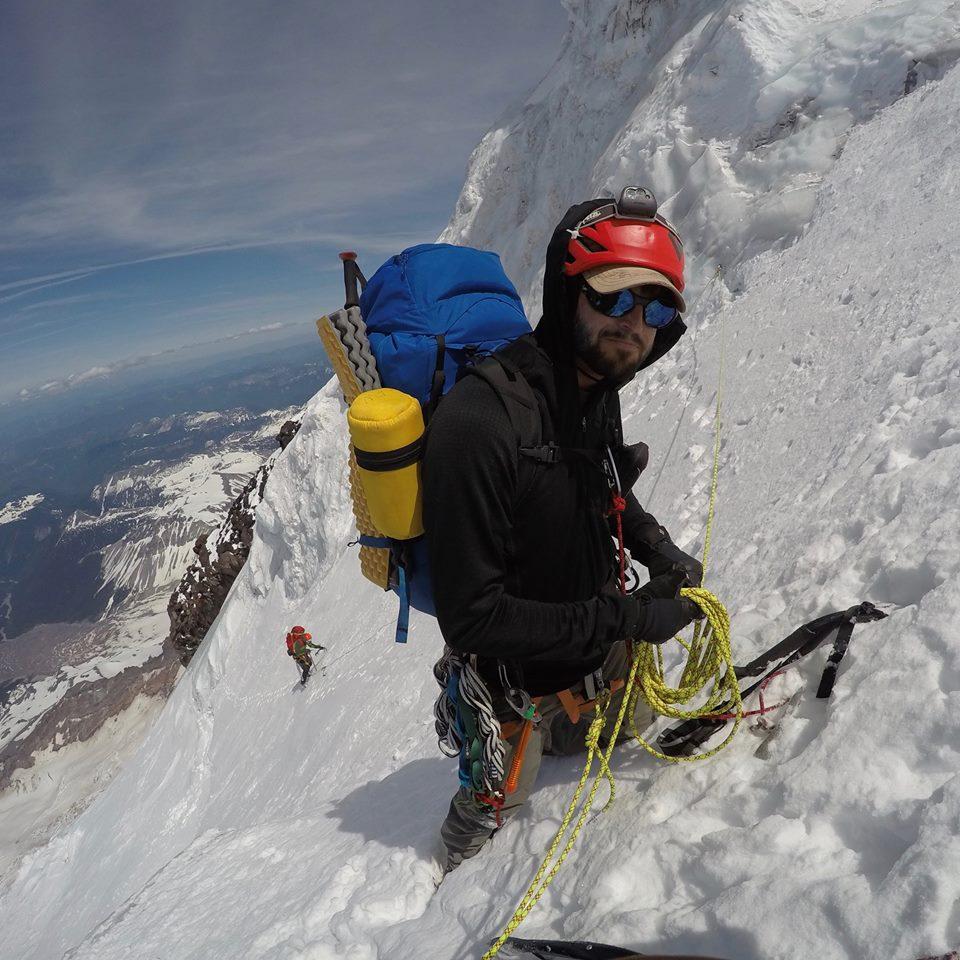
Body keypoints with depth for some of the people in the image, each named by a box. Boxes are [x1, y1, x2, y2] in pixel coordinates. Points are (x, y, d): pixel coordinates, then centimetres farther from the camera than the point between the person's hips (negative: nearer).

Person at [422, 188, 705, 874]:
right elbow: (473, 618, -33)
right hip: (521, 684, -6)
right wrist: (626, 618, -28)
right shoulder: (478, 424, -37)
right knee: (496, 805, 22)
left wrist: (655, 545, -5)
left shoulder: (595, 390, -10)